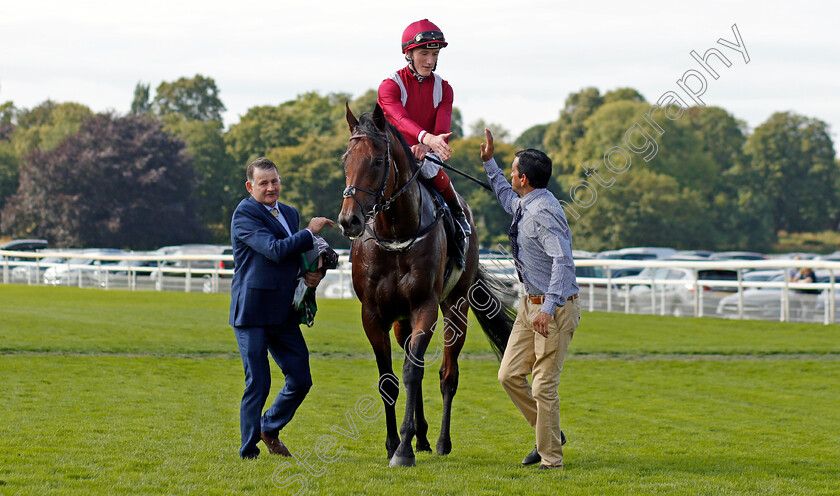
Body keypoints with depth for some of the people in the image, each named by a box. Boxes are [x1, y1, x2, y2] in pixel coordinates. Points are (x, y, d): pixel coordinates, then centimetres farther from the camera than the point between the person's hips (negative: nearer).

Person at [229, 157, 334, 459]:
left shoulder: (289, 214, 15)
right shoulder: (244, 215, -9)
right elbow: (275, 250, -22)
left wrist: (312, 275, 4)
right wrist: (310, 233, -11)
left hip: (285, 312, 7)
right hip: (252, 311, -7)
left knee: (301, 380, 8)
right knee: (258, 383, -4)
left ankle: (270, 428, 31)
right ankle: (249, 451, 8)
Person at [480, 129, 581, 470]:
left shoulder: (543, 214, -23)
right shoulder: (524, 205, 8)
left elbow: (563, 261, -33)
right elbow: (507, 198, 35)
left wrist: (548, 308, -38)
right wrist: (489, 163, 35)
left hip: (555, 308, -10)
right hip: (531, 302, 10)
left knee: (543, 386, -5)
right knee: (510, 375, 11)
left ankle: (551, 458, 5)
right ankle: (549, 434, 26)